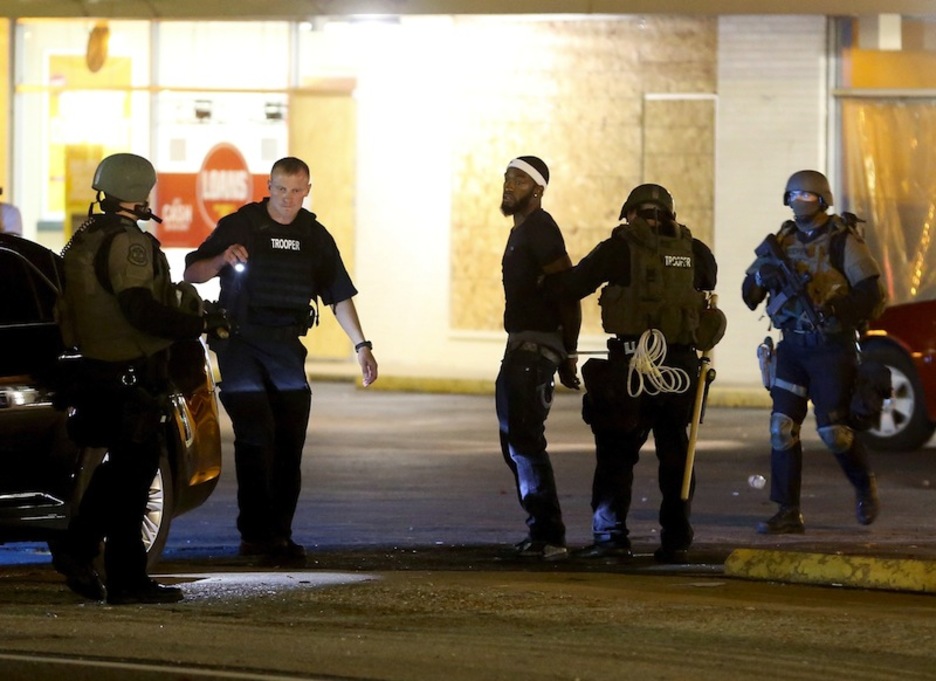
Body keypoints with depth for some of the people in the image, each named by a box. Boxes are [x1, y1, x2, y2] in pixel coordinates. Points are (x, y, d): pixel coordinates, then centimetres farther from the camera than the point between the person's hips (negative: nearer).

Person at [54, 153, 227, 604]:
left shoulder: (84, 240, 11)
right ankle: (127, 580, 2)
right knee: (132, 471, -2)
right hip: (133, 374, -9)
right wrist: (200, 325, -18)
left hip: (97, 368, 9)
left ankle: (77, 551, 15)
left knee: (121, 467, 20)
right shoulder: (127, 242, -18)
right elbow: (140, 310, -26)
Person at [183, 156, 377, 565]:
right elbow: (191, 274, -3)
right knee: (256, 435, -14)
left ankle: (279, 535, 9)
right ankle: (255, 534, -12)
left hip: (285, 346, 4)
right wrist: (222, 260, -24)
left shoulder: (315, 236, 10)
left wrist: (361, 345, 6)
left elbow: (339, 295, 14)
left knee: (289, 442, 1)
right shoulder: (240, 226, -2)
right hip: (240, 343, -4)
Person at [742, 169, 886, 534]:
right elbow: (750, 295, 8)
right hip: (792, 347, 5)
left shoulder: (843, 241, -6)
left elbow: (871, 294, -12)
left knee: (833, 430, -7)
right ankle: (789, 513, 0)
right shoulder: (783, 241, 9)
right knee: (782, 427, -4)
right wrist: (762, 274, -14)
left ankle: (865, 486, 22)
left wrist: (831, 309, -25)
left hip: (832, 348, -5)